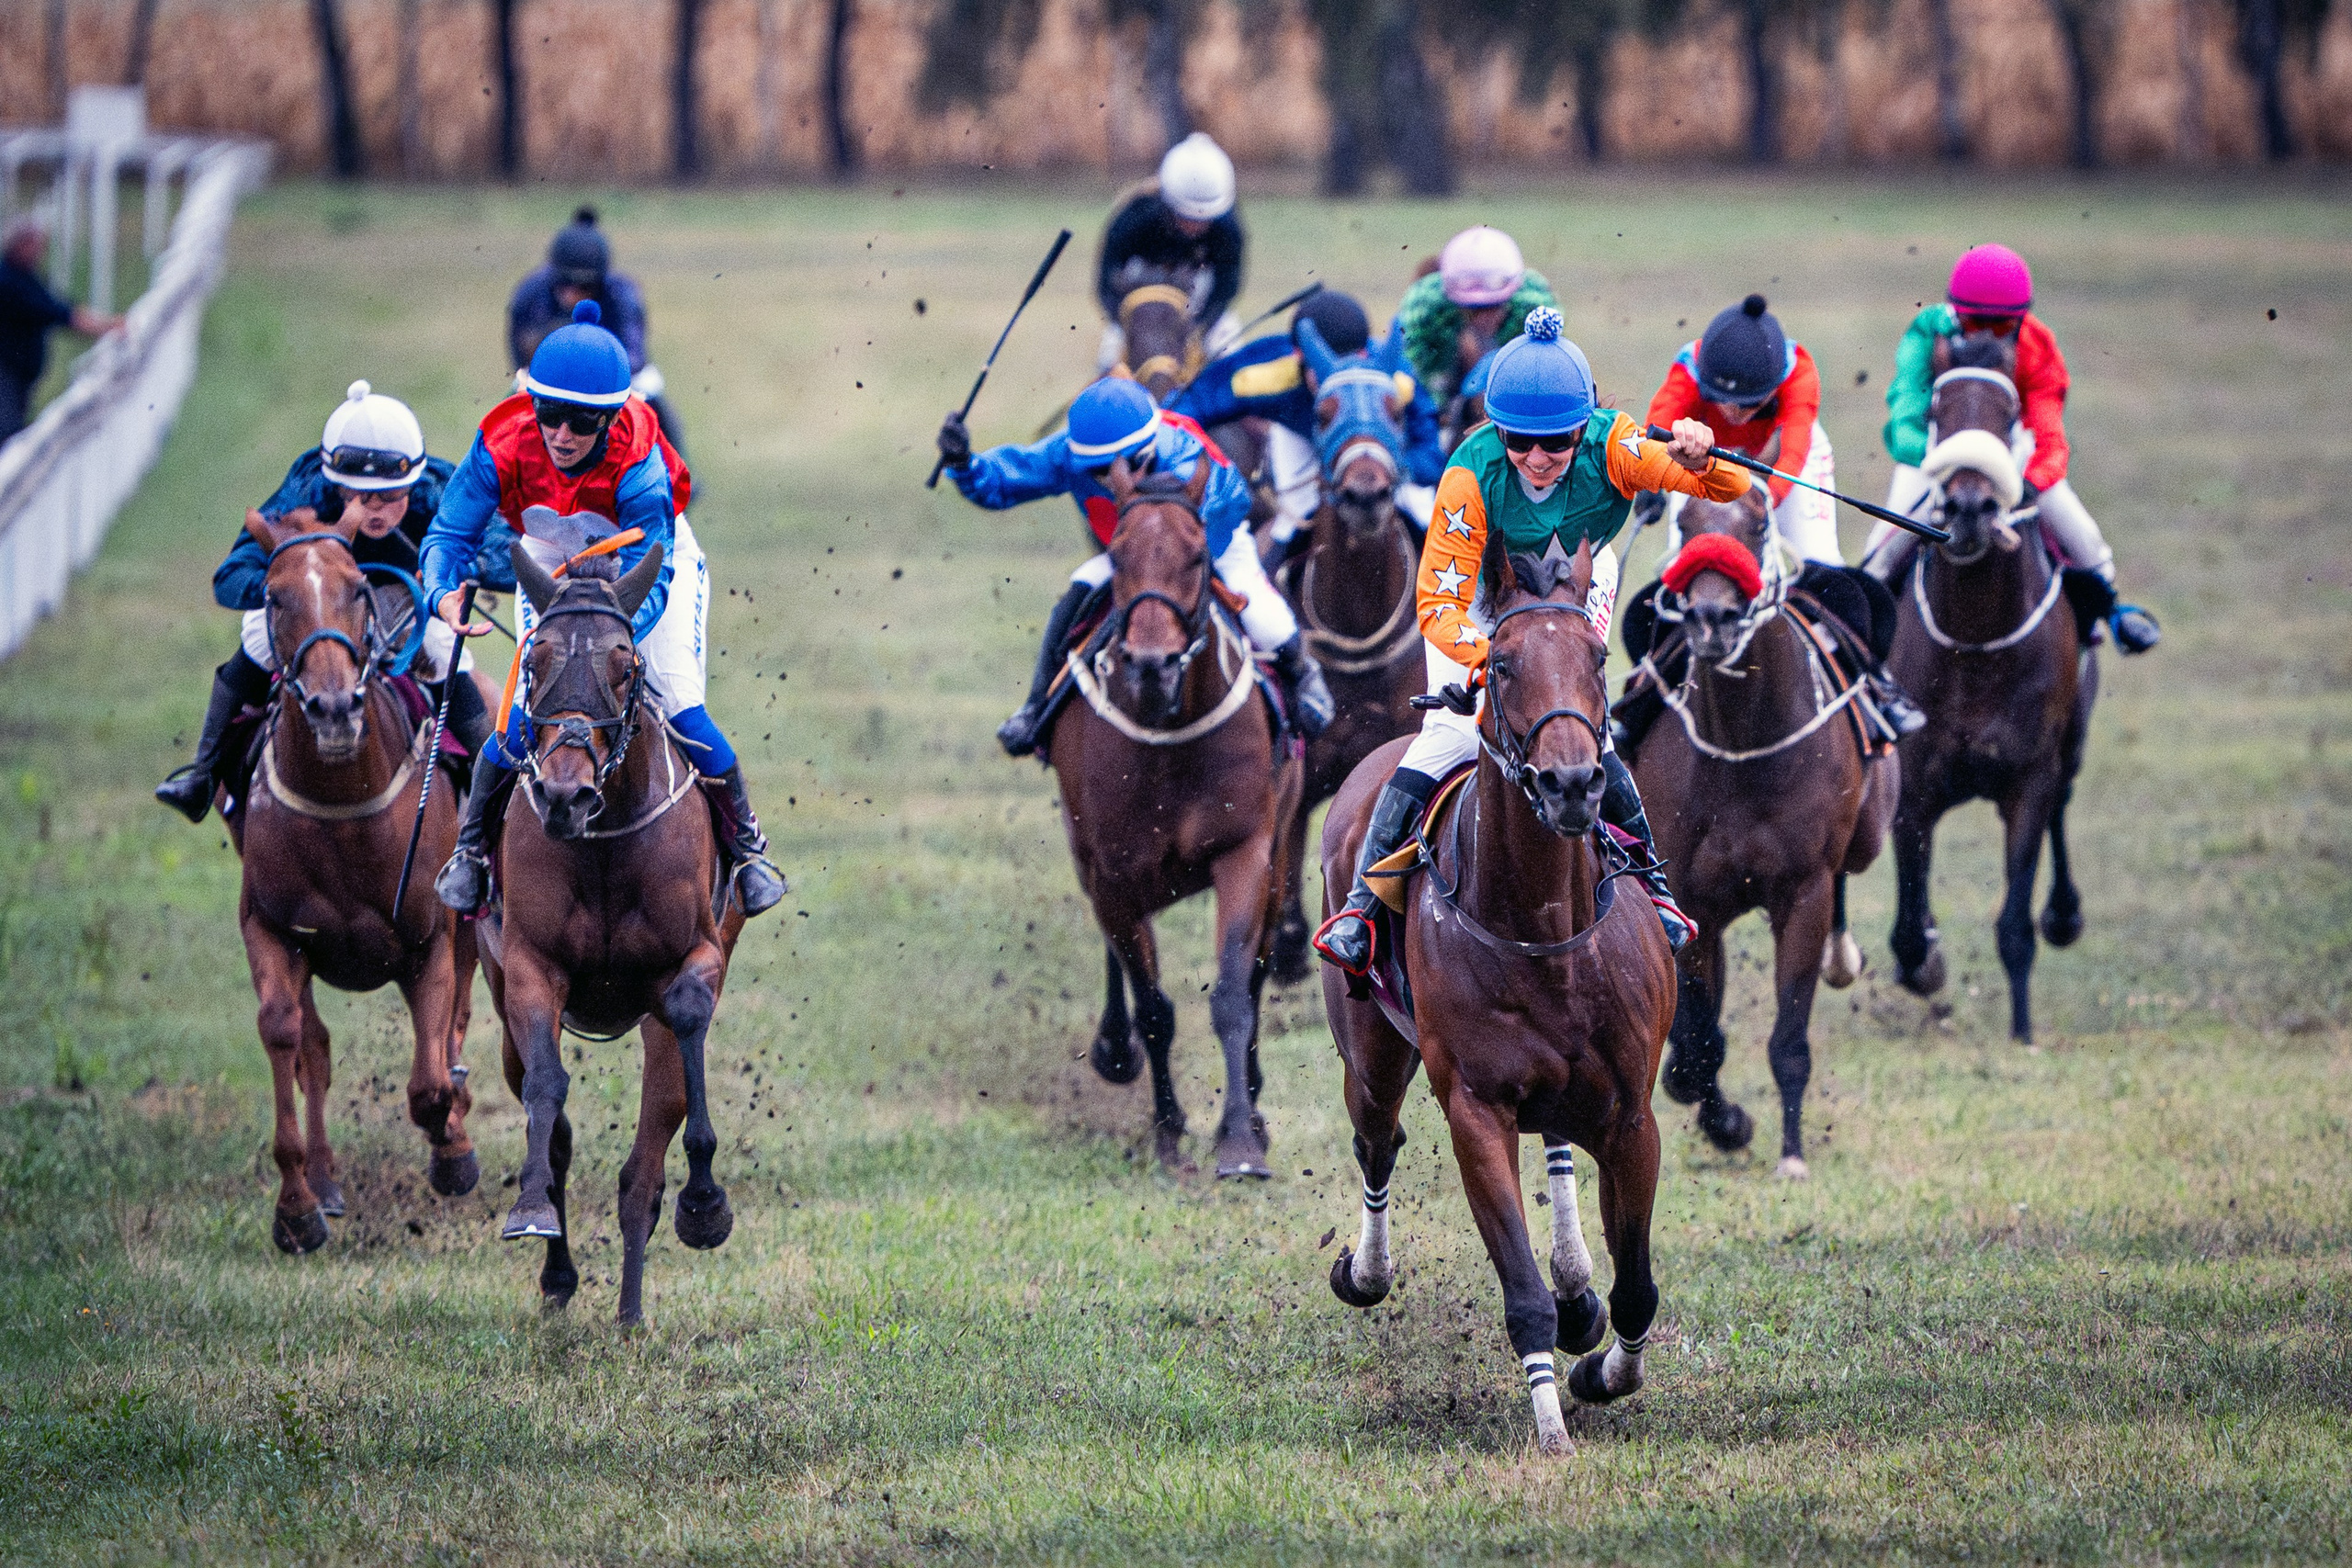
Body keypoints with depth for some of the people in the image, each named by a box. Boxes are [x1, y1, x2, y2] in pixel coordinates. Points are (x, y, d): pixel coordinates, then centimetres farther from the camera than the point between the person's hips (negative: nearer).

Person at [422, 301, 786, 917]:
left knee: (680, 701, -13)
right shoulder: (503, 447, -33)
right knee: (527, 712, -9)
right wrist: (444, 593, -46)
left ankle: (746, 847, 7)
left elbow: (648, 580, -39)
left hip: (657, 557, -2)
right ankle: (470, 847, 14)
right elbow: (450, 533, -23)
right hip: (551, 564, 2)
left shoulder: (637, 463, -39)